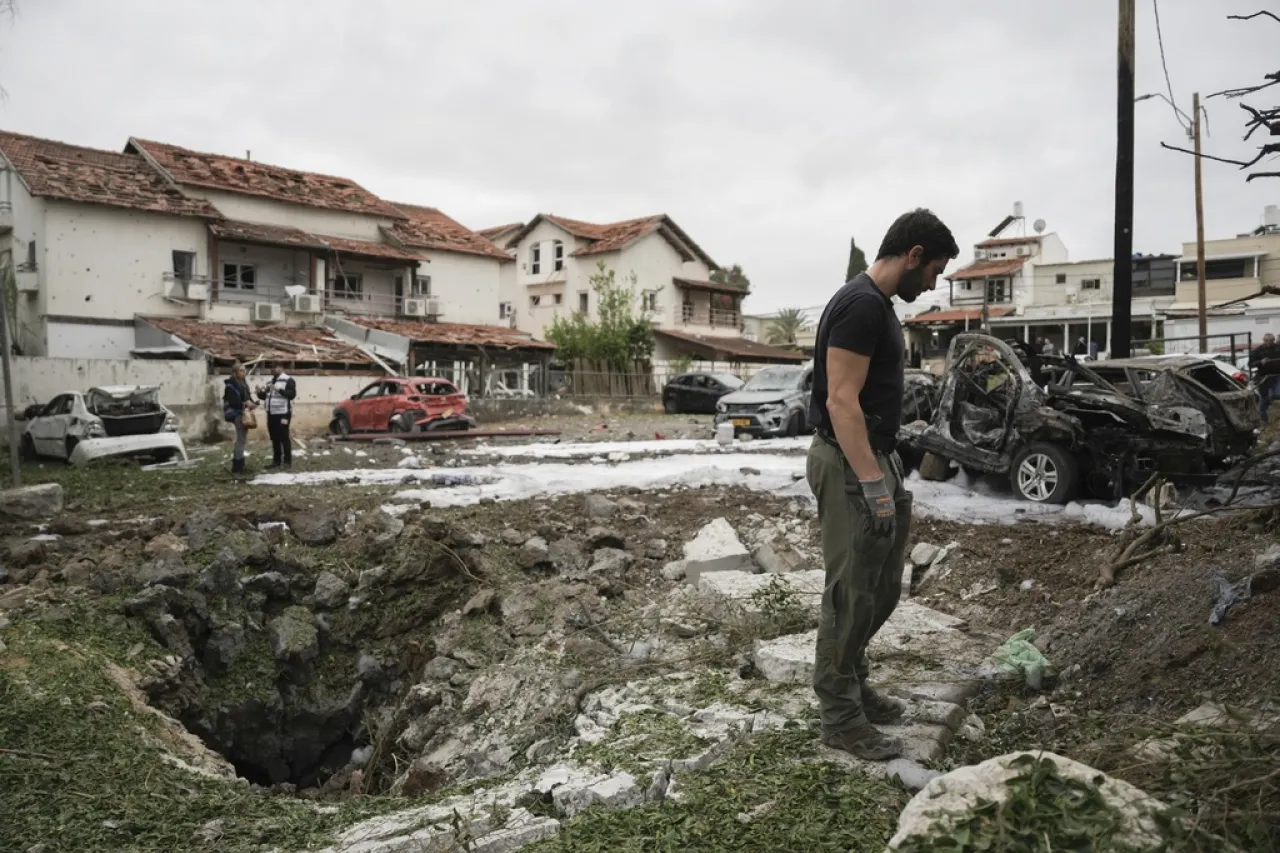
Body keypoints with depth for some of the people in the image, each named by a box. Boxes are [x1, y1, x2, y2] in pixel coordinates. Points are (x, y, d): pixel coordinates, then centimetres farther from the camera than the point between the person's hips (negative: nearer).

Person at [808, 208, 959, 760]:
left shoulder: (877, 304, 15)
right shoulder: (861, 305, -19)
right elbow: (841, 402, -25)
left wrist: (886, 473, 24)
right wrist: (873, 485, -26)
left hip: (875, 458, 11)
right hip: (850, 466, -11)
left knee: (882, 588, 19)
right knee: (851, 595, -1)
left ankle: (851, 684, 34)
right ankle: (840, 718, 12)